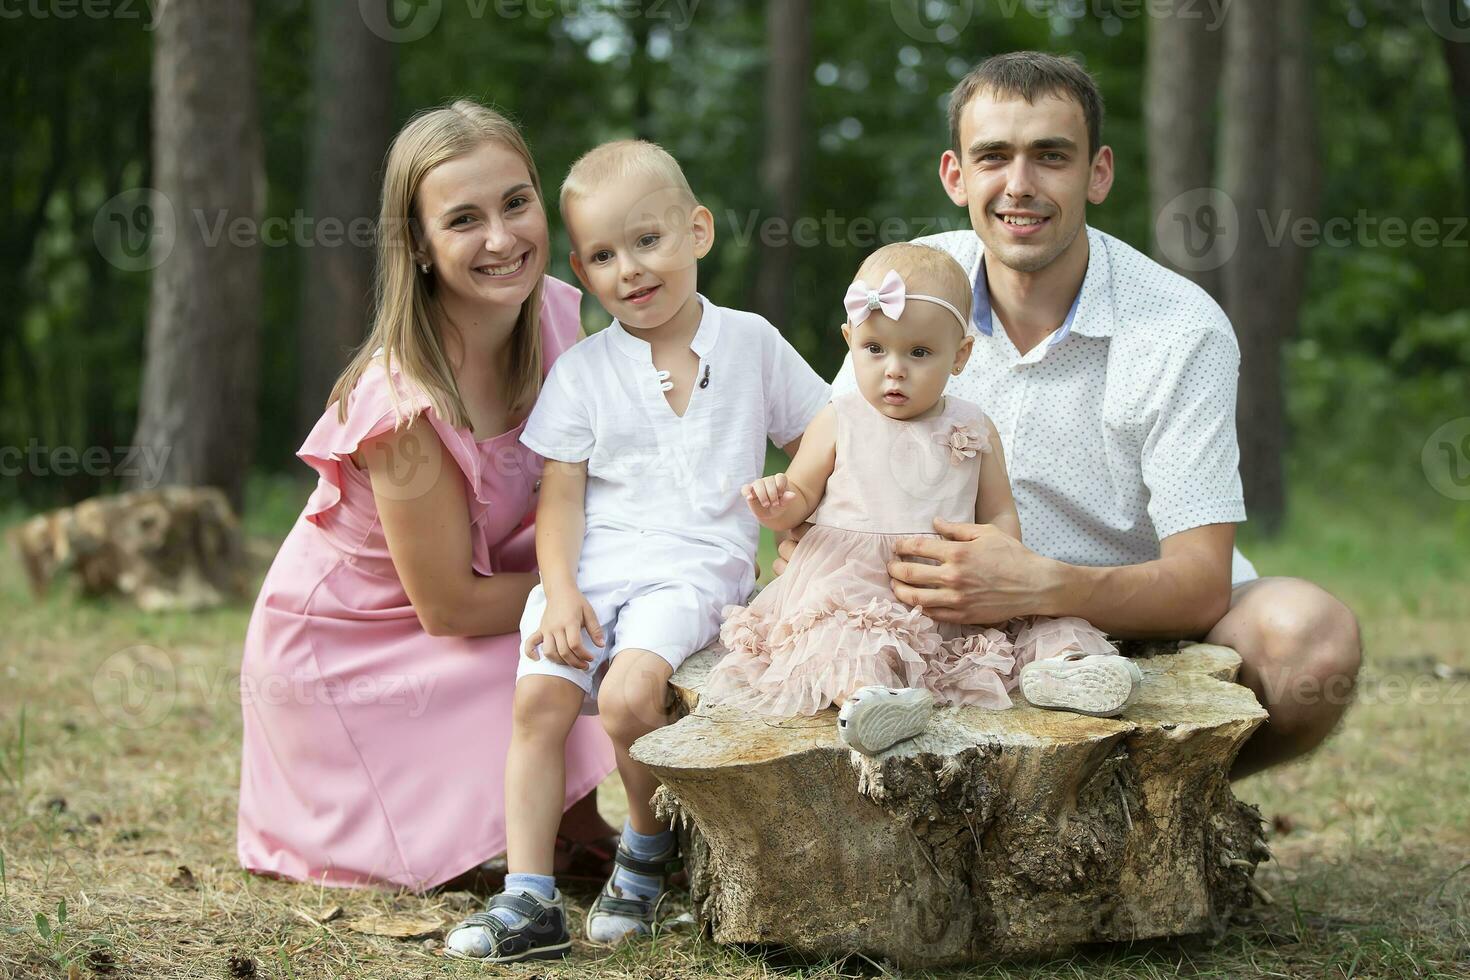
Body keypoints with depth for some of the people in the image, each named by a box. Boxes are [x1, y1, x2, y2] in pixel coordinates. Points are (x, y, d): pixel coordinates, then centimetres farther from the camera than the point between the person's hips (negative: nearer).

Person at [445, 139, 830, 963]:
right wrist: (561, 591, -9)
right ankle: (531, 899, -15)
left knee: (629, 692, -28)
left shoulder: (751, 344, 8)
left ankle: (651, 848, -1)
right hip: (594, 566, 2)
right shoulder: (582, 371, 9)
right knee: (539, 696, -20)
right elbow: (561, 495, 5)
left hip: (696, 568, -2)